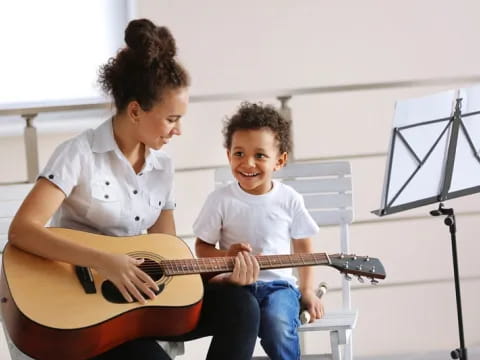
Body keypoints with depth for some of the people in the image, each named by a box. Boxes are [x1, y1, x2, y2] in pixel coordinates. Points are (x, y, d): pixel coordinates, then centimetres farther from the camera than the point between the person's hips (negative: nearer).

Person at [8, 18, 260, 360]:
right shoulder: (80, 153, -11)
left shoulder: (163, 166, 9)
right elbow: (21, 230, -22)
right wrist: (104, 261, -33)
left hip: (141, 296, 6)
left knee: (239, 305, -15)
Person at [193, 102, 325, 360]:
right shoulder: (221, 200, -3)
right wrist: (226, 256, -15)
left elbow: (303, 247, 14)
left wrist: (307, 290, 9)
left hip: (278, 284, 1)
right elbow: (202, 247, 5)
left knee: (278, 326, -30)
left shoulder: (289, 200, 1)